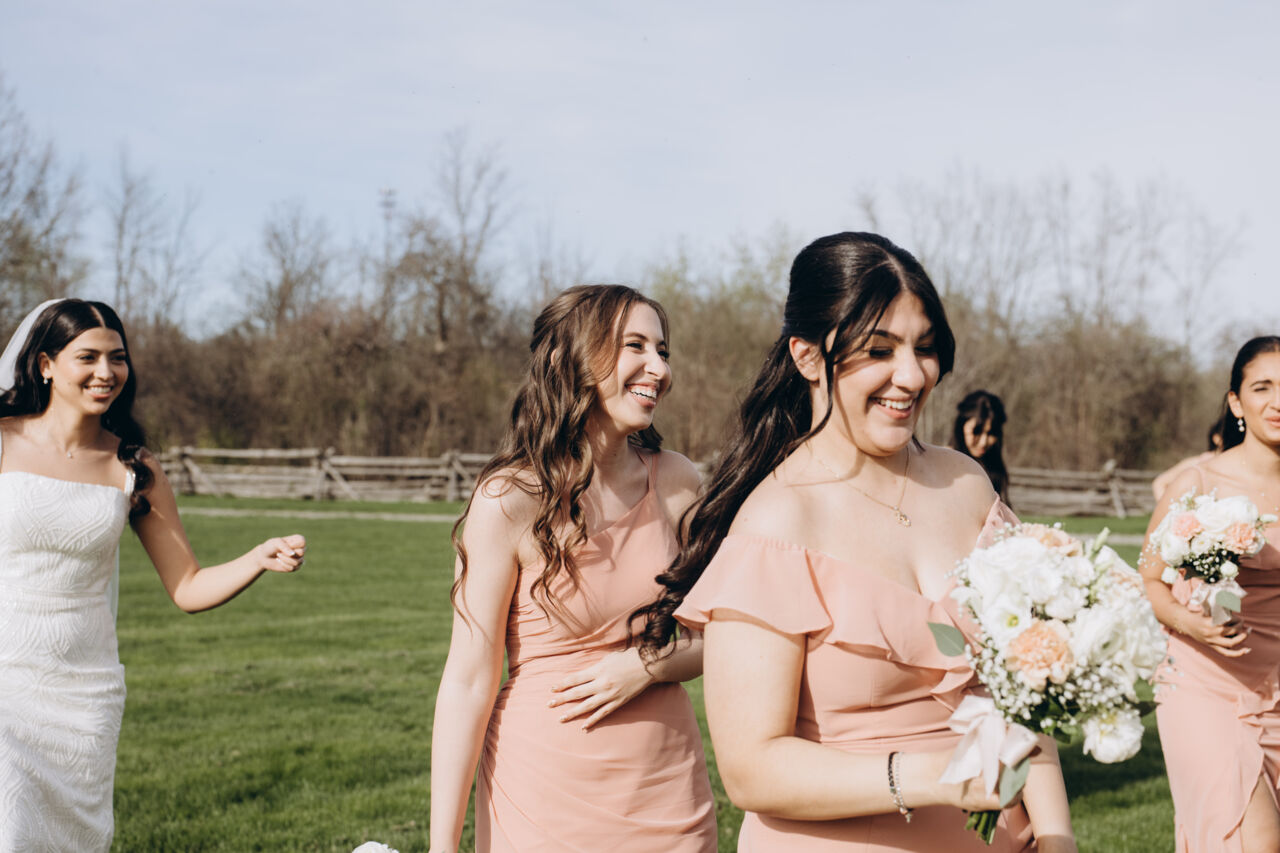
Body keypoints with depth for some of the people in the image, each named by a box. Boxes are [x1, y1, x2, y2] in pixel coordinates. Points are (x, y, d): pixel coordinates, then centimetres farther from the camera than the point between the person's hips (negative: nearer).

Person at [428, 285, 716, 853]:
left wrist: (649, 666, -12)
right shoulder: (510, 500, -14)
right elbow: (468, 681, -12)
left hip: (669, 788, 4)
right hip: (545, 791, -4)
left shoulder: (675, 481, -2)